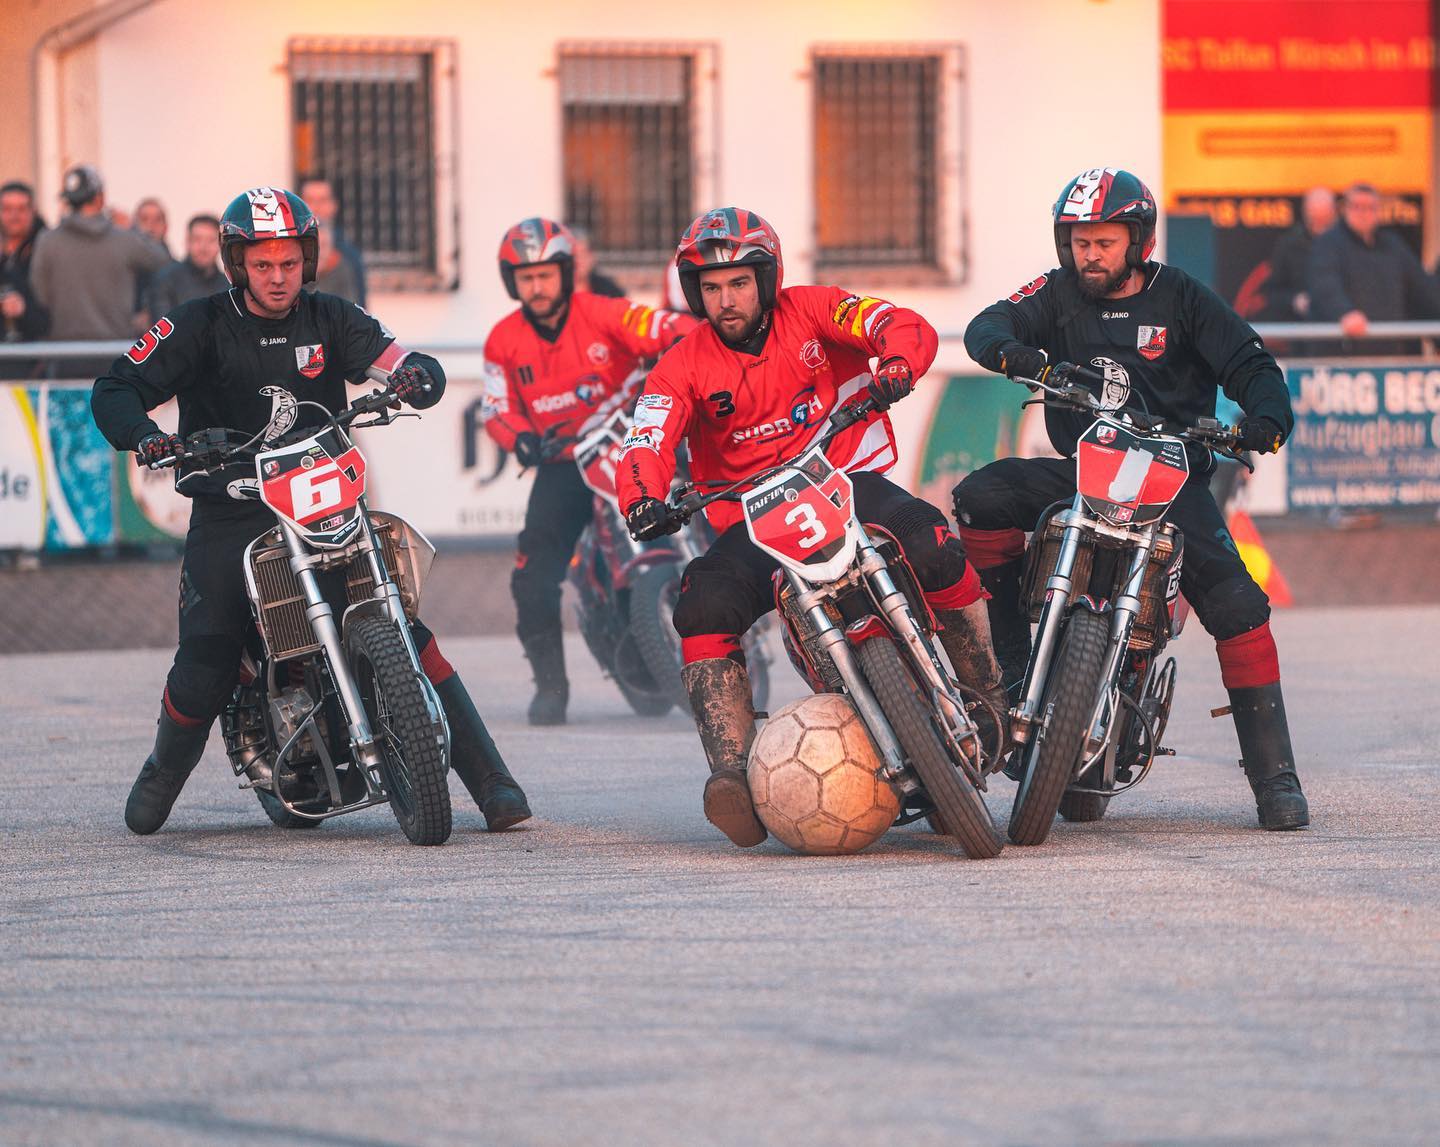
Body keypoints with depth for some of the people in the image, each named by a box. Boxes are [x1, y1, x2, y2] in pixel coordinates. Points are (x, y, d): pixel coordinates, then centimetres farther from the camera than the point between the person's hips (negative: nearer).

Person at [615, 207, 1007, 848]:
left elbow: (906, 328, -11)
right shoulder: (684, 369, 4)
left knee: (931, 547, -32)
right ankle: (733, 775, -35)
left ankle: (996, 707, -16)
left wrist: (894, 368, -35)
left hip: (848, 482, -1)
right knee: (705, 605, -30)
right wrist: (645, 500, -33)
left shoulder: (812, 313, 2)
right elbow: (646, 444, -10)